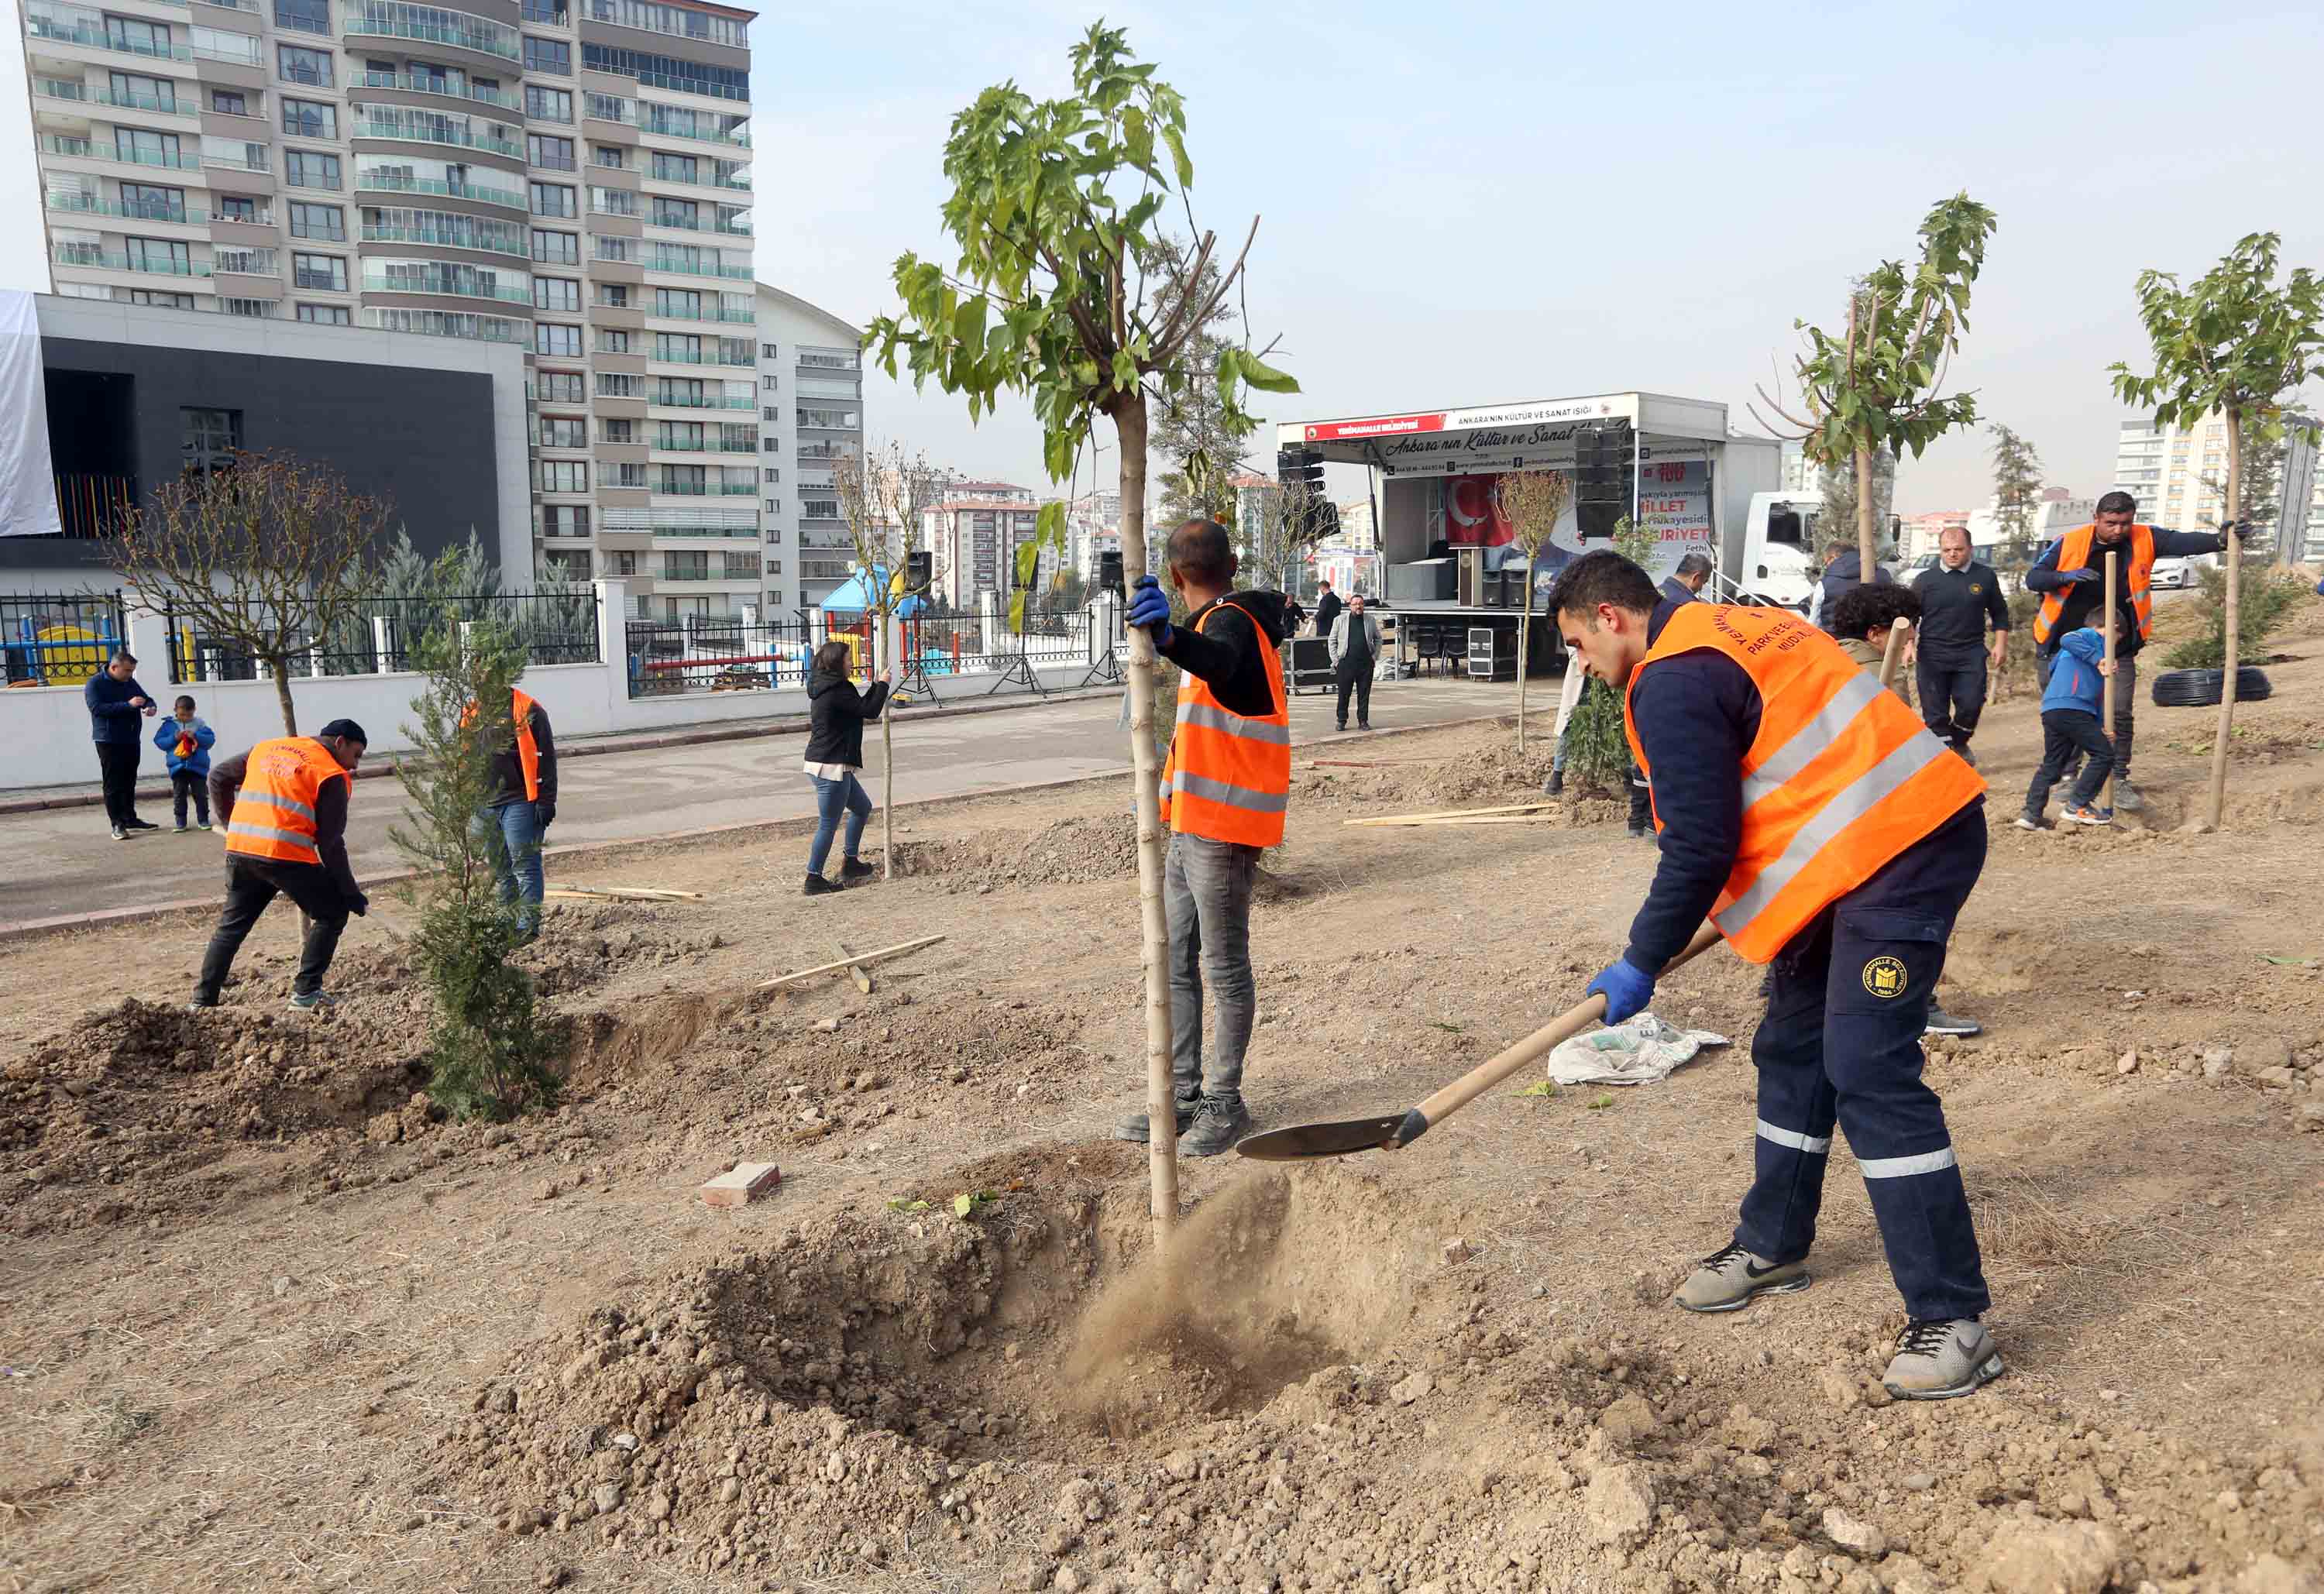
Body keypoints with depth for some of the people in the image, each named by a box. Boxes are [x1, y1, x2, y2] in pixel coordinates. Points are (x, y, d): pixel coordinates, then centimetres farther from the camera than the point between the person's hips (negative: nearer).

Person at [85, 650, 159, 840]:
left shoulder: (130, 683, 11)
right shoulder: (95, 684, -8)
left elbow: (146, 698, 18)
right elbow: (97, 708, -20)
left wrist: (151, 707, -7)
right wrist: (128, 705, -27)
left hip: (132, 740, 6)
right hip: (109, 742, -6)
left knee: (129, 782, 13)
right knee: (113, 784, -4)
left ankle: (130, 819, 22)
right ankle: (117, 824, -4)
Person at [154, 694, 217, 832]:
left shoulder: (199, 723, 2)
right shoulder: (169, 725, 3)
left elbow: (211, 739, -4)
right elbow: (159, 741, 1)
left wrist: (196, 736, -18)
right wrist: (174, 738, -14)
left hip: (198, 766, -1)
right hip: (178, 766, 1)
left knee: (200, 794, 4)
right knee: (179, 795, 5)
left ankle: (204, 820, 12)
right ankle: (180, 822, 11)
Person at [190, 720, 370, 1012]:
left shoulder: (266, 748, 20)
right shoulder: (332, 775, 1)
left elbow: (219, 777, 23)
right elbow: (331, 843, -3)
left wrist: (232, 824, 32)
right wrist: (353, 895, 2)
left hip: (239, 849, 6)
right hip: (286, 856, -6)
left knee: (231, 926, 22)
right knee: (333, 913, 10)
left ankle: (202, 999, 23)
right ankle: (306, 993, 6)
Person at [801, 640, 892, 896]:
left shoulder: (826, 687, 13)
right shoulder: (837, 690, -18)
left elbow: (859, 707, 21)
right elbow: (869, 711, -16)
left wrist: (878, 686, 16)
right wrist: (883, 685, -3)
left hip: (832, 765, 11)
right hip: (830, 767, -11)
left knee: (863, 807, 23)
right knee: (828, 824, -2)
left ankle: (850, 863, 30)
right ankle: (814, 879, 5)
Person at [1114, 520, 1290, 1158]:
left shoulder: (1230, 621, -15)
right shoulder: (1224, 623, 16)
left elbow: (1217, 660, -40)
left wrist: (1168, 637, -59)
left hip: (1223, 829, -10)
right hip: (1192, 824, 10)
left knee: (1224, 968, -1)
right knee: (1176, 963, 12)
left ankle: (1224, 1103, 9)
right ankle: (1183, 1093, 19)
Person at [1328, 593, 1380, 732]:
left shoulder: (1371, 620, 10)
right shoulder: (1340, 620, 4)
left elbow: (1378, 639, 18)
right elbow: (1332, 641, 7)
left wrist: (1375, 656, 6)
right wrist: (1336, 660, -1)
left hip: (1366, 663, 2)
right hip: (1346, 663, -2)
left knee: (1364, 694, 4)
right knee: (1343, 694, 1)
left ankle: (1363, 721, 12)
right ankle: (1342, 721, 10)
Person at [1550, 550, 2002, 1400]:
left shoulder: (1672, 685, -15)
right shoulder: (1734, 628, 17)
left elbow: (1699, 848, -15)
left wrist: (1640, 964, -4)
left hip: (1900, 851, -11)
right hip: (1878, 844, 11)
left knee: (1867, 1072, -13)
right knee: (1792, 1048, 16)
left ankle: (1952, 1318, -7)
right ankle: (1773, 1244, 30)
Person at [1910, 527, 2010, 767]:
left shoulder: (1985, 576, 7)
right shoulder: (1925, 580, 3)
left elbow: (2000, 614, 17)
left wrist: (2000, 644, 8)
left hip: (1971, 655, 1)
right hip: (1932, 655, -1)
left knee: (1971, 705, -3)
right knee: (1935, 713, -3)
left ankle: (1958, 744, 24)